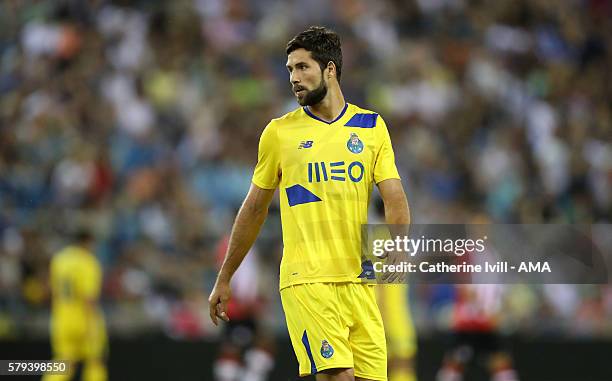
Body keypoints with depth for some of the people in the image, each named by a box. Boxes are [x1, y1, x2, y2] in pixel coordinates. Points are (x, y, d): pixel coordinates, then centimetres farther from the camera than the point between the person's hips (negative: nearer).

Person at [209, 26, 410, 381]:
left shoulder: (372, 126, 10)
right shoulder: (279, 132, 7)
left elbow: (397, 203, 4)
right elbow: (254, 210, 15)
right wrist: (224, 280, 16)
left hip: (359, 279, 2)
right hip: (306, 281, -2)